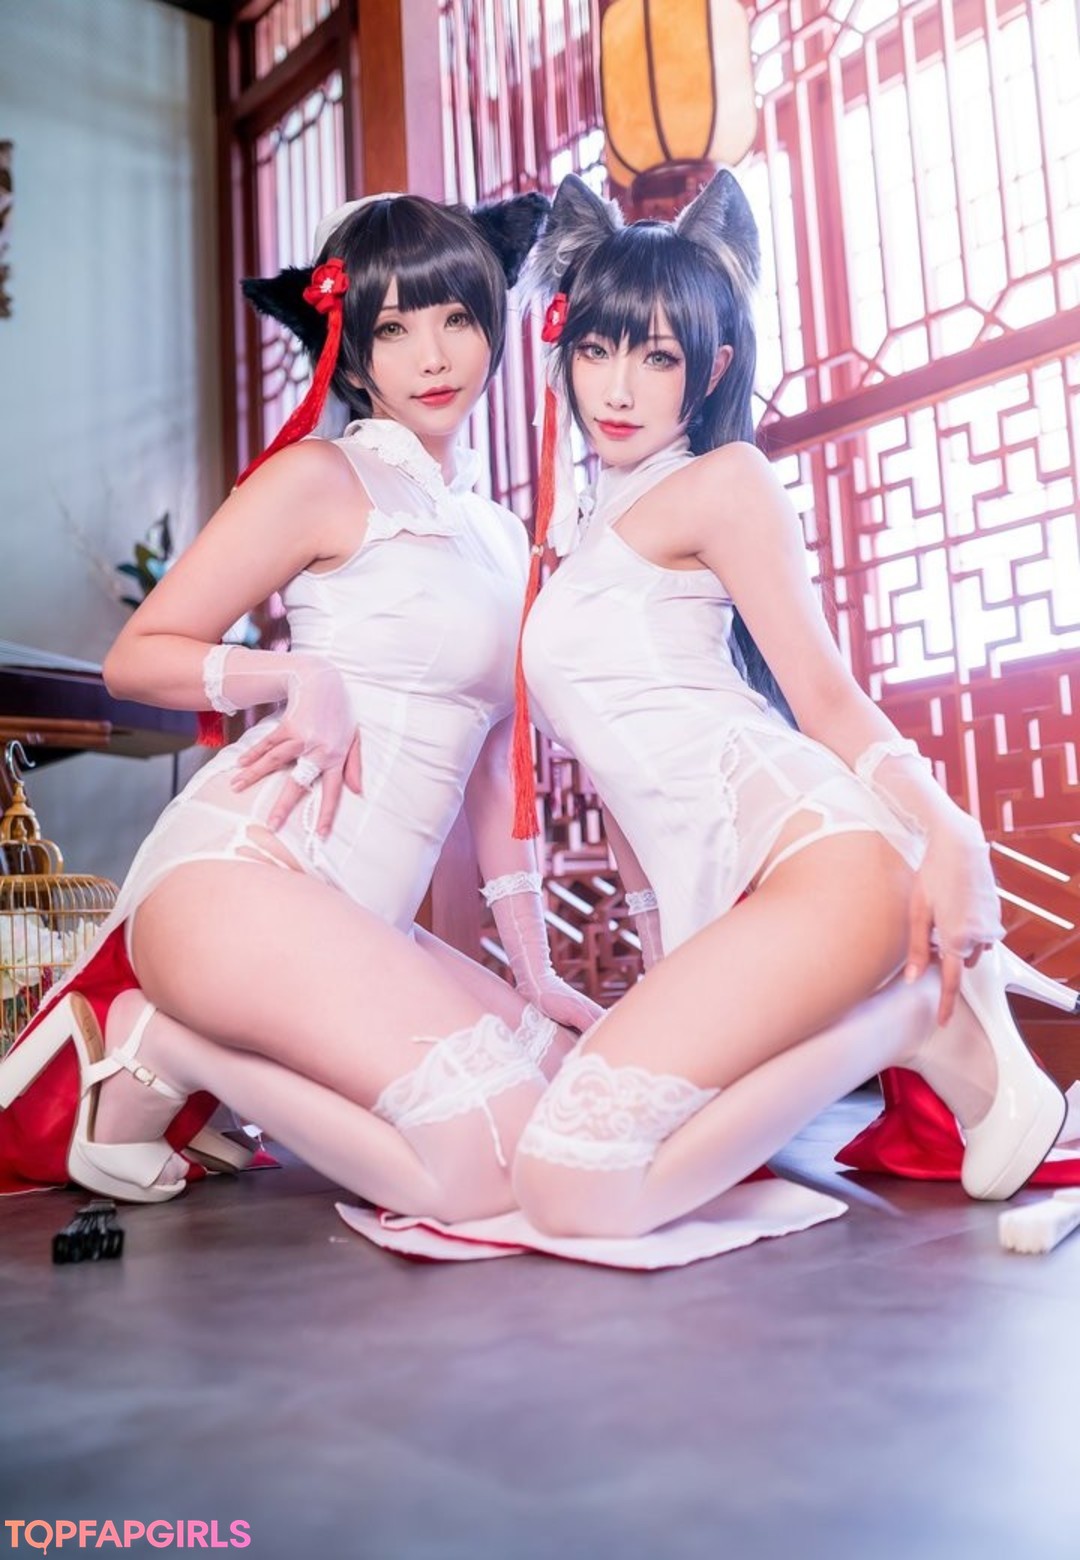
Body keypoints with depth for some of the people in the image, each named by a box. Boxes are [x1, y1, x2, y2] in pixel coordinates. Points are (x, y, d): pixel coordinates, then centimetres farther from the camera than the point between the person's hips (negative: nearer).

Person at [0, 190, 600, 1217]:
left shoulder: (501, 537, 20)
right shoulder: (323, 479, -1)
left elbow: (490, 766, 18)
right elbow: (135, 657, -2)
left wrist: (532, 969, 14)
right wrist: (300, 677, -17)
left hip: (360, 919, 8)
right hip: (240, 877, -8)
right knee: (495, 1166, -19)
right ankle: (166, 1046, -2)